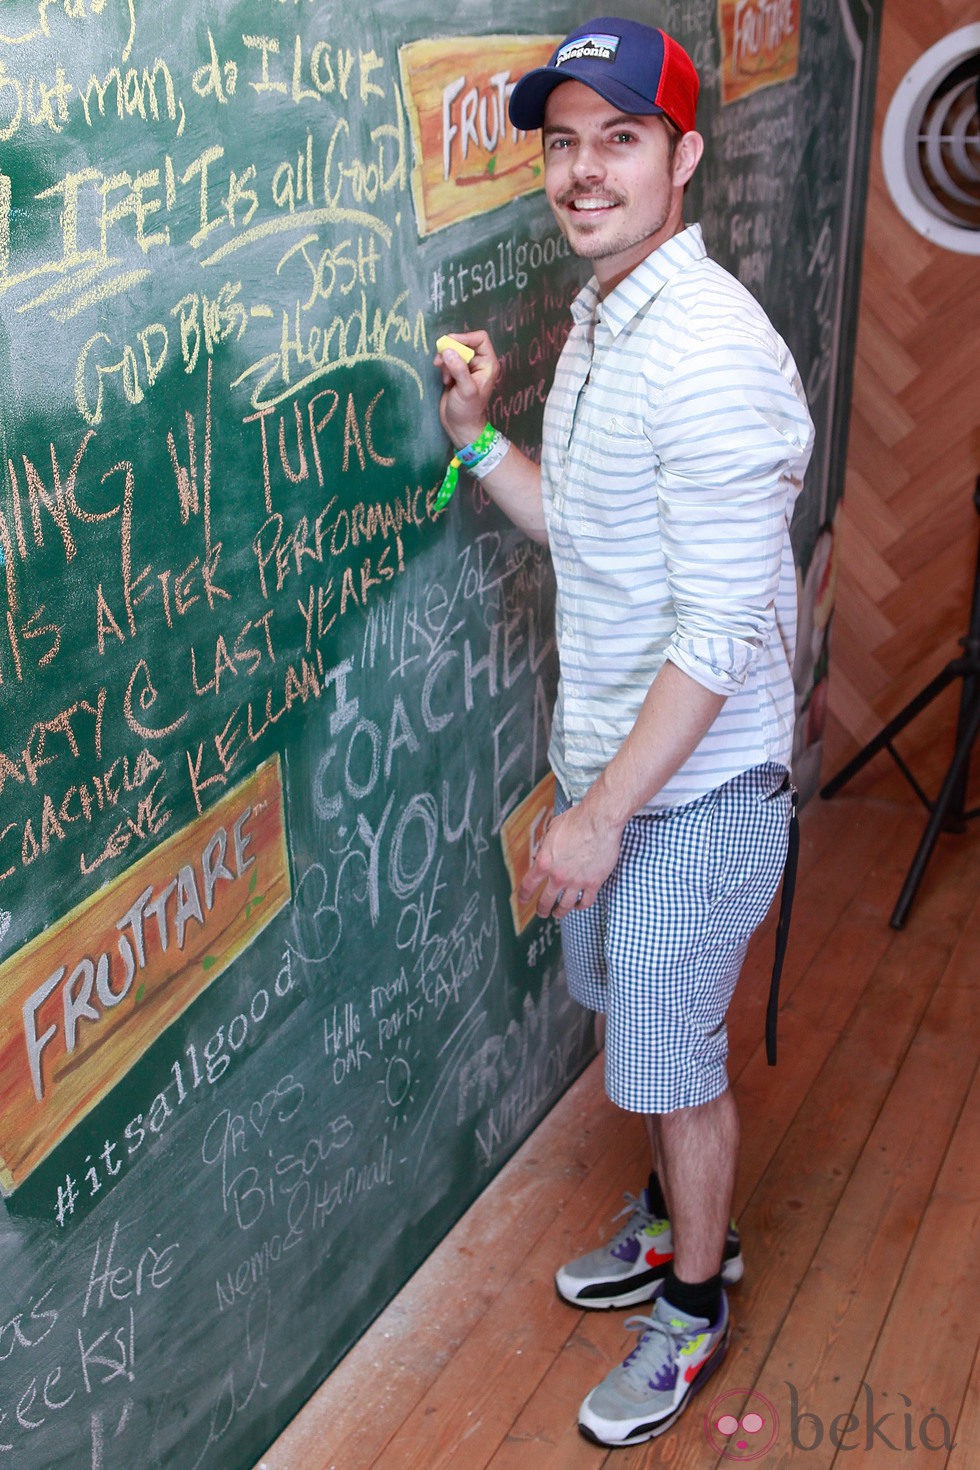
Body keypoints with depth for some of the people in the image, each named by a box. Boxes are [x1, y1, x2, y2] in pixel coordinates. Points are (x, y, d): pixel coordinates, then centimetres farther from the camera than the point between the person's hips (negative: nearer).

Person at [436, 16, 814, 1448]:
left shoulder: (709, 351, -26)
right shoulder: (599, 320, 6)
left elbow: (724, 628, -27)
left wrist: (602, 815, -23)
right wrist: (477, 437, 3)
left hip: (694, 789, -9)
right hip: (609, 755, 9)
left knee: (673, 1058, 8)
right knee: (632, 1011, 25)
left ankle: (693, 1307, 33)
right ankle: (678, 1217, 50)